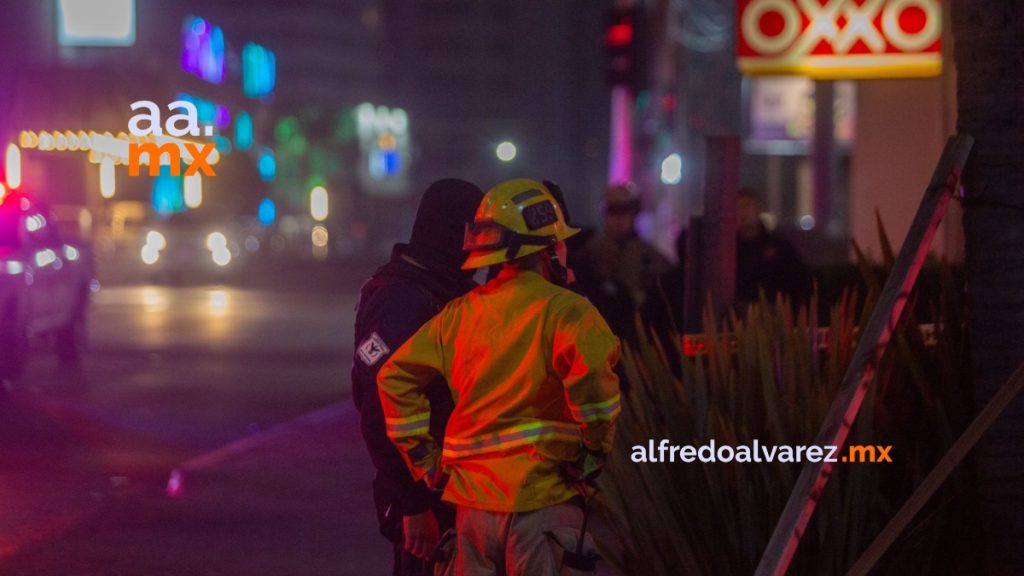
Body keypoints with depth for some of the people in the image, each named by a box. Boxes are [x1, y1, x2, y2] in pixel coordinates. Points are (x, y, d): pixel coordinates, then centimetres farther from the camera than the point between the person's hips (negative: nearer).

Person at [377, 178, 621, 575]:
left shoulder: (459, 313, 10)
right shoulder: (565, 311, -8)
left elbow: (395, 375, 9)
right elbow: (591, 370, -26)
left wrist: (423, 457, 13)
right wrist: (597, 448, -11)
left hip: (471, 496, 5)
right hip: (539, 497, -5)